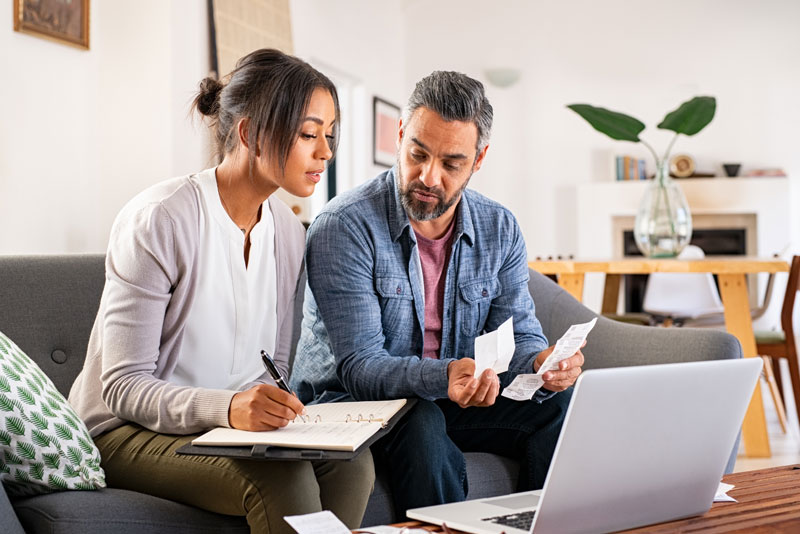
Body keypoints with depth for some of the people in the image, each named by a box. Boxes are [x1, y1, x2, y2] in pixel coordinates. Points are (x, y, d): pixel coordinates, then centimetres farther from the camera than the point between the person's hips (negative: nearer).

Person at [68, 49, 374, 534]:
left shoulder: (288, 231, 5)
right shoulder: (159, 219, -17)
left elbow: (274, 365, 11)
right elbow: (124, 386, -19)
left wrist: (279, 410, -13)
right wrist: (226, 407, -36)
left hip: (232, 425, 6)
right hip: (127, 432, -6)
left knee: (351, 461, -22)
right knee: (282, 477, -32)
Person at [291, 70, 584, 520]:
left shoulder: (500, 230, 0)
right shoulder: (343, 227, -18)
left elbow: (519, 335, -1)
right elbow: (359, 365, -23)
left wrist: (542, 363, -27)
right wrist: (443, 377, -42)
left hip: (454, 400, 5)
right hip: (351, 401, -4)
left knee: (560, 404, -18)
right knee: (421, 424, -37)